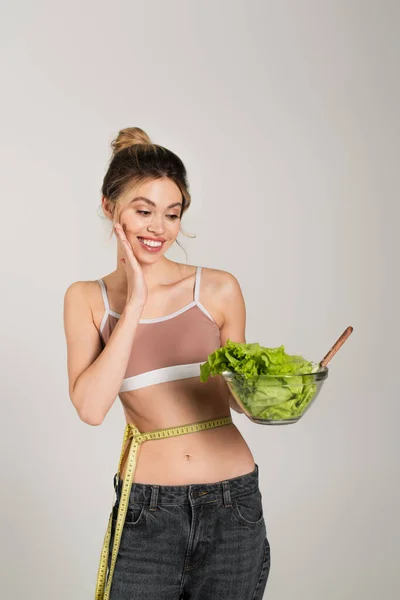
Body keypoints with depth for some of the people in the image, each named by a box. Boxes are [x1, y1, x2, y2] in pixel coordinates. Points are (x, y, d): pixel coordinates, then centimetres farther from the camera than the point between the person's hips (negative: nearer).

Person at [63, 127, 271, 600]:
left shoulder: (219, 289, -2)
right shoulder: (87, 299, 1)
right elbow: (90, 407, -13)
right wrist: (135, 305, -13)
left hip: (232, 504, 1)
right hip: (146, 513, 0)